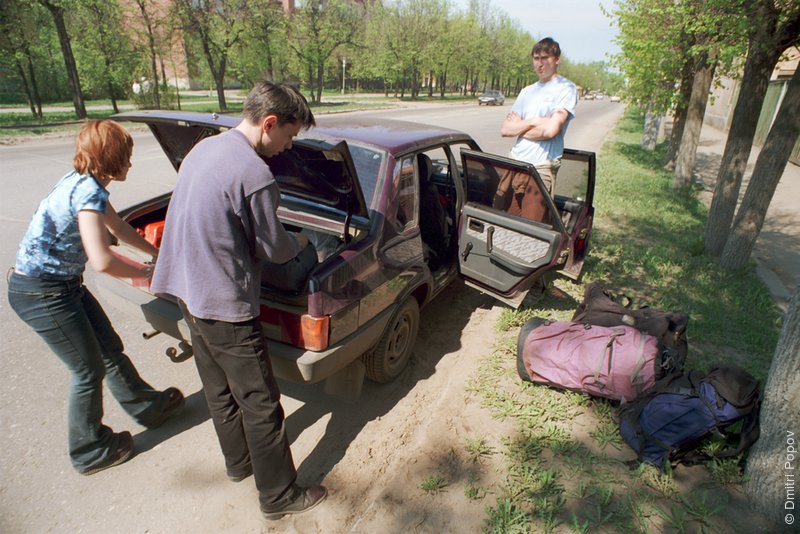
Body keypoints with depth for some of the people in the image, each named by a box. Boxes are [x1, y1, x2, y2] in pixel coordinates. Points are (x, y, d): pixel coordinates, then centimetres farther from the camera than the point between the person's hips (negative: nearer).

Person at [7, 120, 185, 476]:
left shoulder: (84, 181, 6)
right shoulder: (89, 190, -24)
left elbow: (119, 228, 21)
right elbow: (102, 261, -32)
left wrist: (158, 254, 27)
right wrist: (146, 273, -14)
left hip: (63, 284, 9)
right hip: (41, 294, -9)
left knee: (110, 349, 17)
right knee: (89, 370, 5)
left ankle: (148, 406, 36)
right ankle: (90, 452, 26)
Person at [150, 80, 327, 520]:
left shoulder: (204, 148, 6)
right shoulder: (254, 174, -23)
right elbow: (274, 248, -14)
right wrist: (298, 242, 8)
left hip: (189, 291, 10)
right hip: (226, 307, -9)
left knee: (219, 389, 23)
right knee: (261, 405, 5)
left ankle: (239, 463, 44)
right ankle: (280, 497, 22)